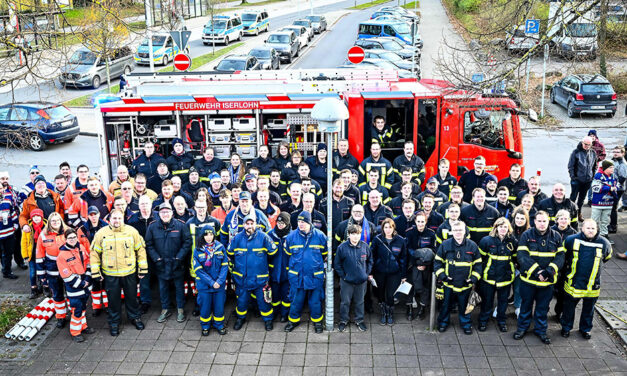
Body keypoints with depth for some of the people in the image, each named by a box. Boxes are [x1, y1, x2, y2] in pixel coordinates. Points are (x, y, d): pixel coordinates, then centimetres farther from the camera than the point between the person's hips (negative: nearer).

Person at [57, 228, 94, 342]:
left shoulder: (81, 248, 3)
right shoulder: (62, 255, -16)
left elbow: (88, 263, 8)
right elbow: (67, 275, -16)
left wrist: (87, 279, -2)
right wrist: (80, 283, -14)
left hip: (85, 284, 6)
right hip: (73, 287, -6)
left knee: (83, 306, 19)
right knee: (77, 309, -3)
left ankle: (83, 326, 35)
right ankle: (75, 332, 10)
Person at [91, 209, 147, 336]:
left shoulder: (132, 231, -2)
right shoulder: (101, 233, -4)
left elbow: (140, 250, 3)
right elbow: (94, 253, 2)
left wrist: (143, 268, 2)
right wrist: (95, 272, -1)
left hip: (129, 273, 1)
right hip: (110, 274, -1)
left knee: (132, 297, 14)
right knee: (113, 299, 10)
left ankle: (135, 317, 35)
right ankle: (114, 322, 27)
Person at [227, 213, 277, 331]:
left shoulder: (263, 237, -11)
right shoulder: (237, 238, -5)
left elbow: (273, 252, 1)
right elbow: (229, 254, 11)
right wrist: (235, 266, 18)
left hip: (260, 278, -2)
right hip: (241, 278, 2)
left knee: (263, 300, 10)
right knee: (241, 300, 15)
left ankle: (268, 319, 31)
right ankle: (241, 318, 39)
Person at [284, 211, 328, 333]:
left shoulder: (320, 236, -6)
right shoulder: (291, 236, -4)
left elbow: (325, 255, 9)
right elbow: (288, 254, 13)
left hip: (315, 276, -1)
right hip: (297, 276, 1)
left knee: (315, 300, 10)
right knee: (296, 300, 11)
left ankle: (317, 321, 29)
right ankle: (294, 320, 31)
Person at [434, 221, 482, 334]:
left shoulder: (472, 246, -4)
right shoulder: (445, 245, -6)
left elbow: (477, 264, 3)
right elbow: (437, 262, 1)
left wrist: (473, 278, -7)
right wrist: (442, 276, -10)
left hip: (465, 284, 0)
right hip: (449, 284, 0)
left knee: (464, 306, 16)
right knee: (446, 305, 15)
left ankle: (466, 324, 36)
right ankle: (443, 322, 36)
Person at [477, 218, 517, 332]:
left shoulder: (513, 242, -3)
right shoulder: (486, 240, -10)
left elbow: (515, 258, 12)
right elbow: (480, 257, 0)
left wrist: (511, 268, 9)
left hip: (506, 278, 2)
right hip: (489, 277, -2)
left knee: (503, 301, 14)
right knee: (487, 301, 10)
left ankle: (501, 321, 34)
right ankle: (483, 321, 28)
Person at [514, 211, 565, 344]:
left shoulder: (556, 237, 0)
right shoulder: (527, 235, -8)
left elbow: (560, 257, -5)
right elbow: (522, 256, -15)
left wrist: (549, 271, -20)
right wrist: (537, 271, -23)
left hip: (548, 280, 2)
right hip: (528, 278, -2)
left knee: (543, 307, 14)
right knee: (526, 304, 14)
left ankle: (540, 330, 31)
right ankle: (522, 327, 31)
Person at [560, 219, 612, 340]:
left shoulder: (603, 243, -7)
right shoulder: (571, 240, -11)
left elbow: (607, 256, 16)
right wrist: (567, 265, 13)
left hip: (592, 285, 1)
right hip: (573, 283, -1)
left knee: (589, 309, 17)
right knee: (569, 307, 12)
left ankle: (585, 329, 38)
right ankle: (566, 327, 32)